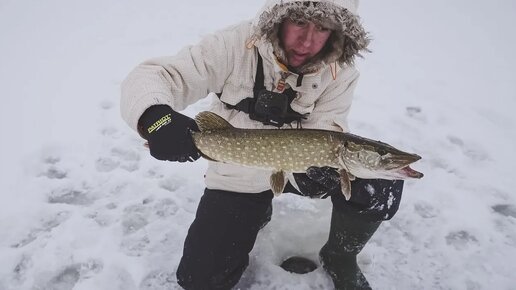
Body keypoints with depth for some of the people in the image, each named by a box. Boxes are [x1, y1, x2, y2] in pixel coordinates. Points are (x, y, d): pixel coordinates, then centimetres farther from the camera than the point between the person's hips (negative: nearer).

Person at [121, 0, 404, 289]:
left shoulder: (340, 71, -16)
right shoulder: (234, 46, -24)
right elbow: (149, 76, -27)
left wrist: (316, 166, -44)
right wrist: (155, 116, -51)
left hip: (297, 166, 1)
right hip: (238, 176, 0)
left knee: (382, 182, -23)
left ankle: (340, 259, 8)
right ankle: (257, 213, 25)